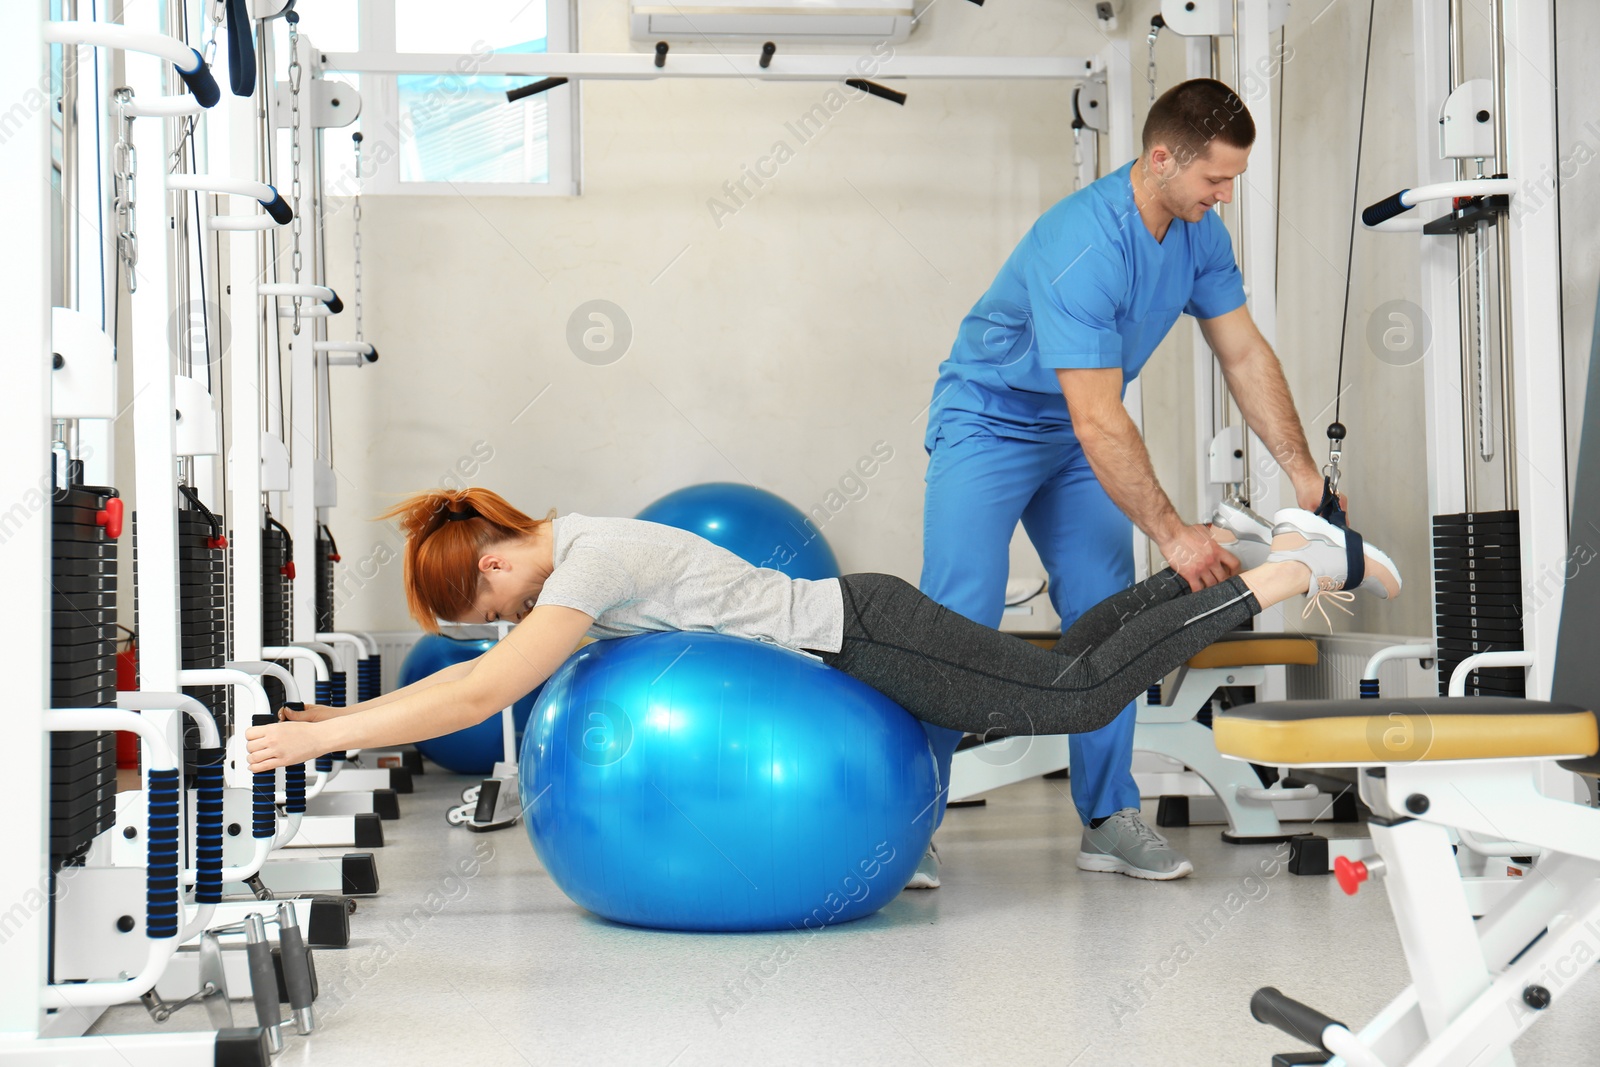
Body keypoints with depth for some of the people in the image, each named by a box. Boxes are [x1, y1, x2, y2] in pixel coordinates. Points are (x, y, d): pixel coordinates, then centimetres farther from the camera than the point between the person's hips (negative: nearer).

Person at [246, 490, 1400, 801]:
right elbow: (484, 673, 17)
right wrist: (352, 715, 8)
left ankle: (1304, 569, 1)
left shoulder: (587, 566, -22)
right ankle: (1268, 547, 26)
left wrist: (317, 738, -30)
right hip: (852, 626, 8)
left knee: (1078, 695, -7)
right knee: (1070, 662, 18)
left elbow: (485, 692, -33)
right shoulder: (558, 551, 6)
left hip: (864, 640, -8)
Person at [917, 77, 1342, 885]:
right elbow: (1098, 421, -34)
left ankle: (1108, 819, 8)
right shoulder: (1081, 247, -33)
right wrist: (1173, 535, -33)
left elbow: (1245, 355, 1)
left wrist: (1304, 474, -5)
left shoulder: (1199, 235, -8)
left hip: (1080, 438, 7)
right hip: (988, 424, -7)